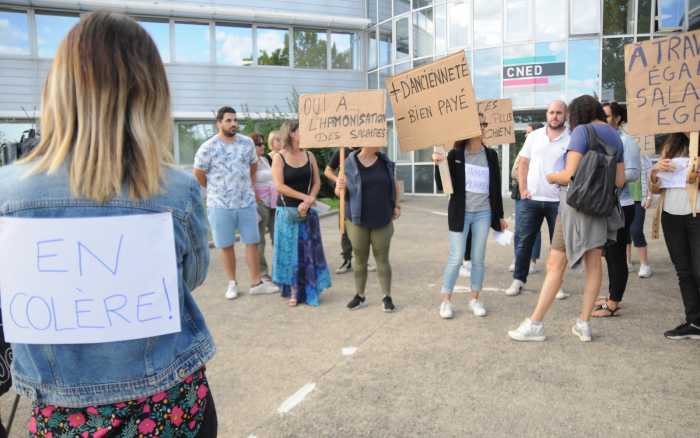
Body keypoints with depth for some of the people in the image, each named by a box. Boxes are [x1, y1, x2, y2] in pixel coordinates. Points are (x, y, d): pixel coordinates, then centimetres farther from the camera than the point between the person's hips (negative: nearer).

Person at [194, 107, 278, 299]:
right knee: (226, 245, 7)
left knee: (252, 242, 6)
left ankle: (256, 282, 15)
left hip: (247, 203, 3)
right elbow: (198, 175, 0)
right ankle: (232, 283, 21)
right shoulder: (208, 148, -9)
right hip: (220, 205, -3)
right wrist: (217, 189, 8)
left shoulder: (247, 143, 2)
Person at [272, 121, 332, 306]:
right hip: (287, 211, -3)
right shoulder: (279, 158, -5)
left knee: (308, 251, 5)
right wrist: (305, 197, -14)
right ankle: (293, 291, 13)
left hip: (307, 210, 3)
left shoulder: (309, 156, 5)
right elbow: (279, 186, -13)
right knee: (290, 251, 3)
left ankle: (309, 290, 17)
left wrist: (308, 202, -12)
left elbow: (317, 182, 3)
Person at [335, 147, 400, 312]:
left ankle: (387, 297, 15)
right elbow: (339, 192, -1)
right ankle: (360, 296, 22)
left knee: (382, 259, 6)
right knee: (360, 259, 9)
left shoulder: (385, 162, 3)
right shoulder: (350, 163, -6)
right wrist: (339, 187, -24)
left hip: (382, 221, 2)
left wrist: (396, 206, 6)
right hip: (357, 221, -1)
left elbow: (394, 185, 17)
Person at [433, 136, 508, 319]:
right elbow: (442, 186, -6)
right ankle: (446, 300, 9)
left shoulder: (490, 155, 4)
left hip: (483, 213, 3)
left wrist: (500, 216, 12)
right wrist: (439, 164, -22)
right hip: (461, 213, -3)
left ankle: (474, 299, 20)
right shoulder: (455, 155, -5)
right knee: (456, 258, -3)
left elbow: (496, 187, 10)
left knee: (478, 259, 7)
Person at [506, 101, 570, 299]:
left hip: (558, 201, -2)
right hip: (530, 199, 2)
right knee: (524, 241, 5)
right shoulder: (534, 136, 8)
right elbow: (523, 164, 10)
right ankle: (518, 280, 15)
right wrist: (523, 190, 2)